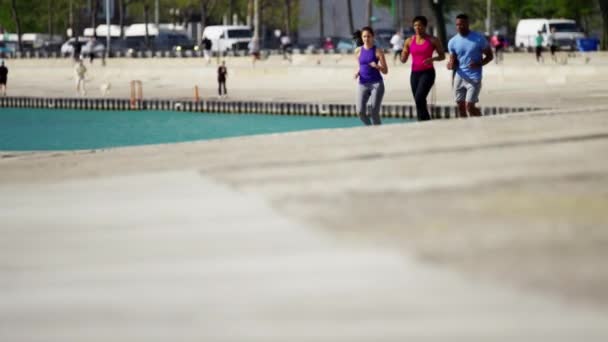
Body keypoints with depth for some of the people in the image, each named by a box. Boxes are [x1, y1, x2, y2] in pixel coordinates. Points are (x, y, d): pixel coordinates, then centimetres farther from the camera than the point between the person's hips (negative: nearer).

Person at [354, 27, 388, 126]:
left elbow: (385, 71, 0)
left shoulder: (377, 51, -1)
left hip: (376, 84, -3)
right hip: (363, 84, 3)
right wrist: (357, 73, 1)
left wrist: (377, 66, -20)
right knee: (360, 111, -13)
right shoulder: (358, 51, 8)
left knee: (375, 112, -9)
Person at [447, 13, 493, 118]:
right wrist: (451, 65, -15)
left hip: (474, 78, -4)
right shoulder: (453, 42, 4)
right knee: (461, 106, 5)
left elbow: (490, 56, 3)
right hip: (459, 77, 4)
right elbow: (453, 60, 11)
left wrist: (479, 64, -17)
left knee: (469, 106, -12)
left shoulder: (479, 38, -5)